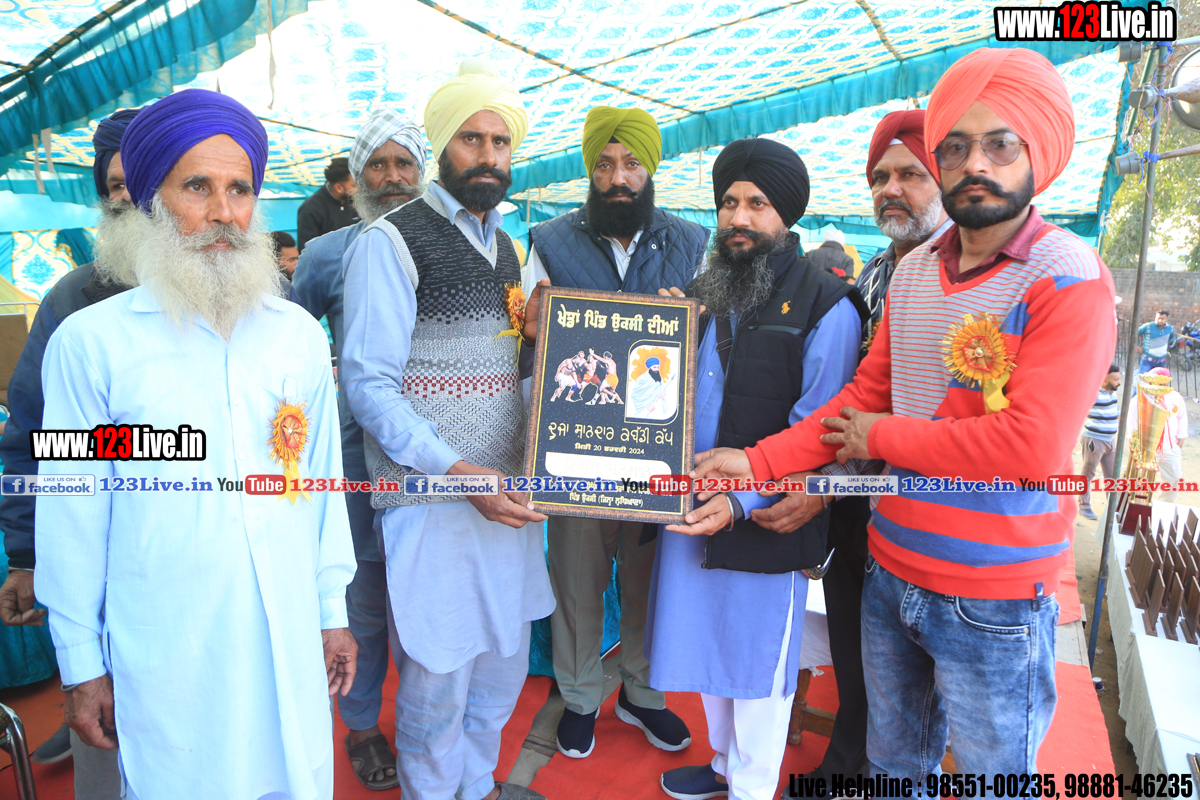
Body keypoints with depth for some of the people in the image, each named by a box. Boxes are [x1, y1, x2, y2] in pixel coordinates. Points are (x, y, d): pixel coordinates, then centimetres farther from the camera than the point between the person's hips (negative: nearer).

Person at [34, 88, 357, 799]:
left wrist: (333, 608, 9)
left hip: (291, 642, 3)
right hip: (164, 656, -2)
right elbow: (72, 517, -2)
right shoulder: (88, 341, -6)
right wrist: (82, 664, 3)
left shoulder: (300, 333, 3)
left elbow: (322, 478, 7)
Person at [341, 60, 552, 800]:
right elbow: (369, 384, -13)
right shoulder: (390, 241, -7)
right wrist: (459, 472, -22)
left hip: (509, 492, 7)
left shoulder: (512, 248, 15)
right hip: (430, 498, -6)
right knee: (438, 679, 5)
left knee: (504, 663, 19)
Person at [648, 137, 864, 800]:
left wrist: (740, 500, -24)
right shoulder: (703, 293, 9)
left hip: (767, 523, -6)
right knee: (707, 648, 21)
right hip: (691, 511, 6)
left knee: (757, 667, 11)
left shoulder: (826, 308, -11)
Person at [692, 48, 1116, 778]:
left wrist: (885, 438, -12)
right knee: (894, 767, 25)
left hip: (994, 602, -5)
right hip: (890, 576, 6)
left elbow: (1034, 446, -23)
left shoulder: (1069, 278, -14)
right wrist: (756, 464, -3)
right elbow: (865, 395, 7)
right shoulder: (912, 273, 6)